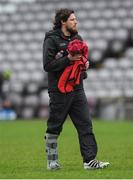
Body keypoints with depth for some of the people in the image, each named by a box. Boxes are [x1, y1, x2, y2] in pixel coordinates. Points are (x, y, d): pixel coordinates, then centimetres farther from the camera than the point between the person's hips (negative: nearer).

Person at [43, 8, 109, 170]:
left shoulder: (77, 38, 13)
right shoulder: (51, 40, -8)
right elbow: (47, 65, -16)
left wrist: (85, 63, 4)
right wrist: (68, 59, -21)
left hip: (77, 89, 6)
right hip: (59, 90, -6)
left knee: (86, 125, -3)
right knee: (54, 127, 4)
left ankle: (89, 160, -6)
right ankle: (51, 161, 16)